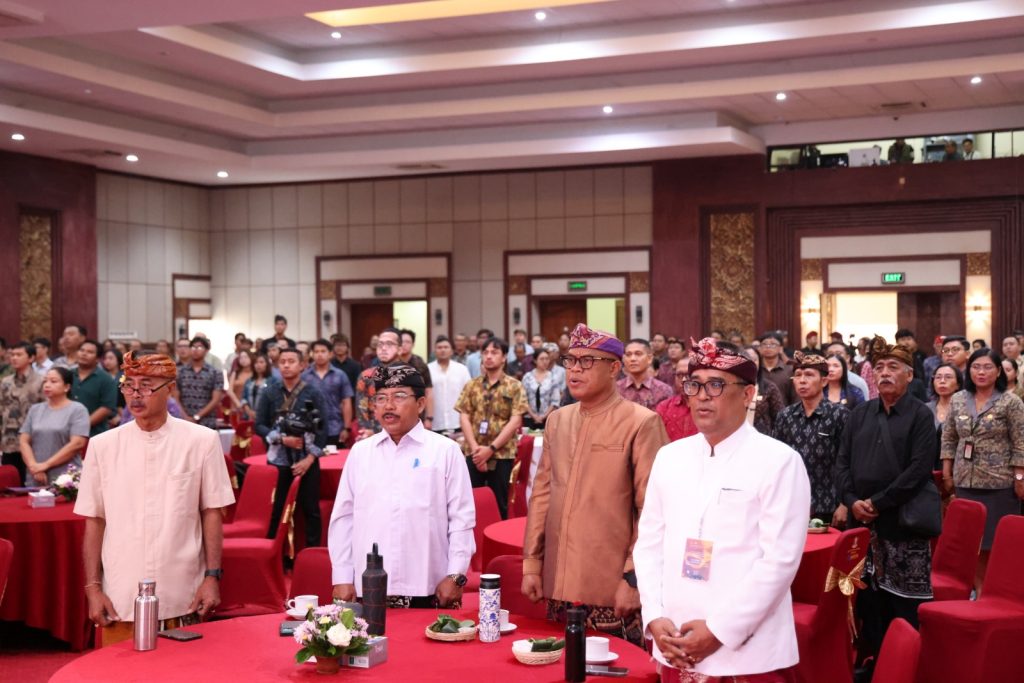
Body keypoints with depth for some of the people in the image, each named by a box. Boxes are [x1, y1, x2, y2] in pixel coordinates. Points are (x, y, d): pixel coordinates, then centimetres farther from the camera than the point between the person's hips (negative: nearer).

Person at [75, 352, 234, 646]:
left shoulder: (202, 441, -2)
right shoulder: (103, 445, 3)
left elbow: (211, 513, 2)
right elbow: (94, 521, 6)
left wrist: (212, 577, -2)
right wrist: (92, 587, 2)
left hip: (181, 601, -1)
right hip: (119, 601, 1)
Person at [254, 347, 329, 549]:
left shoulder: (313, 393, -2)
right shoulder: (269, 393, 2)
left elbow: (322, 428, -4)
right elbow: (259, 425, 1)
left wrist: (310, 458, -10)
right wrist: (281, 439, -12)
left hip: (306, 460, -1)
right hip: (278, 459, 1)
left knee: (311, 509, 5)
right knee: (274, 510, 6)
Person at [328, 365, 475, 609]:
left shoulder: (445, 451, 1)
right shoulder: (360, 452, 9)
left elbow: (461, 518, 0)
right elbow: (343, 517, 9)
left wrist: (455, 576, -6)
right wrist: (342, 578, 5)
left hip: (427, 588, -2)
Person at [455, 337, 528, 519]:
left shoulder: (515, 386, 0)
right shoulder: (471, 386, 8)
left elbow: (515, 421, -7)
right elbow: (464, 417, 2)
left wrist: (491, 448, -13)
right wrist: (475, 448, -13)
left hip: (502, 454, -2)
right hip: (473, 454, 2)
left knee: (499, 503, 5)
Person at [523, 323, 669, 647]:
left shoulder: (641, 423, -9)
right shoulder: (557, 421, 11)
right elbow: (542, 494, 14)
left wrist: (633, 578, -12)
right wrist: (532, 564, 10)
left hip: (613, 591, -6)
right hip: (559, 585, 6)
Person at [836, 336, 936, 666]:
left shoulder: (920, 415, -2)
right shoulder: (860, 413, 14)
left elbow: (919, 470, -11)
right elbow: (842, 462, 11)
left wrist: (877, 503, -14)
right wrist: (852, 501, -6)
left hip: (903, 523, -5)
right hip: (861, 521, 5)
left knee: (904, 603, -2)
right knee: (867, 599, 10)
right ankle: (872, 660, 21)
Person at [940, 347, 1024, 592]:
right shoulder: (957, 400, 6)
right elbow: (948, 440, 11)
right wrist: (947, 474, 7)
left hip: (999, 483, -4)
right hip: (966, 481, 4)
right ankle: (979, 590, 17)